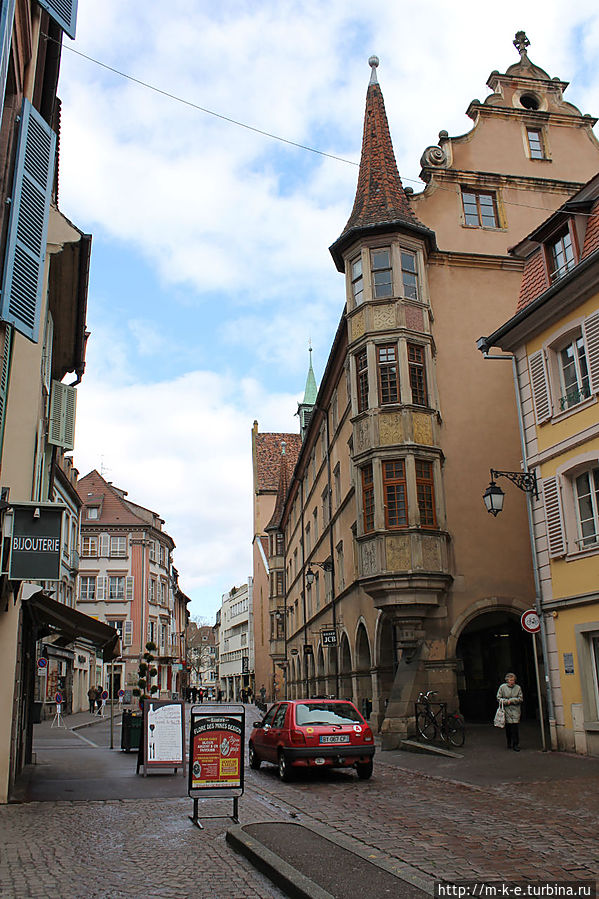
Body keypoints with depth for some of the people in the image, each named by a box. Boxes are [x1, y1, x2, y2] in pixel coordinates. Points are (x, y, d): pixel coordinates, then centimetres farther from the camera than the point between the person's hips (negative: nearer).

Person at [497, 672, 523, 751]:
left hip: (515, 710, 0)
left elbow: (521, 699, 2)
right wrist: (506, 701, -12)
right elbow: (498, 698, 3)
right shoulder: (502, 687, 3)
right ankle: (509, 744, 17)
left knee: (515, 727, -10)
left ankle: (516, 745, -4)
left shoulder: (518, 687, 5)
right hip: (506, 710, 0)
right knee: (507, 727, 2)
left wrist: (511, 700, -9)